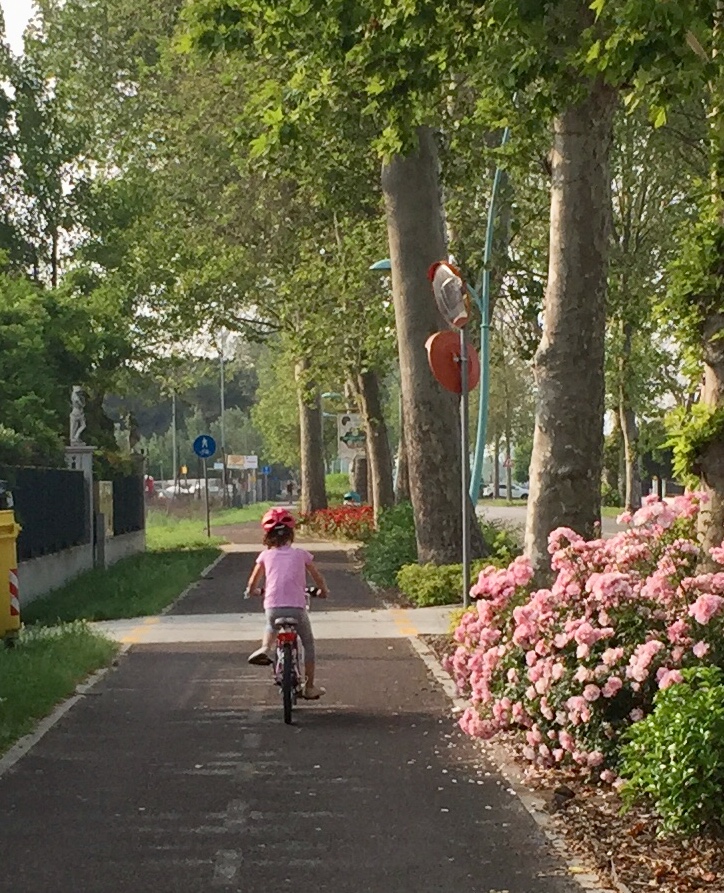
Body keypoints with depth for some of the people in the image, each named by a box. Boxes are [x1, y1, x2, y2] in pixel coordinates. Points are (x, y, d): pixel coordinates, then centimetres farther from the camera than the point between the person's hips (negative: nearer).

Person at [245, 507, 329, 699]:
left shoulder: (266, 555, 9)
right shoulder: (301, 554, 9)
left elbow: (253, 584, 15)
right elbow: (318, 578, 20)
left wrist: (252, 591, 38)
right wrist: (324, 591, 40)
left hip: (273, 608, 1)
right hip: (297, 607, -1)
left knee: (271, 625, 37)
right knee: (308, 643, 20)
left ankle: (265, 648, 9)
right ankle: (309, 687, 21)